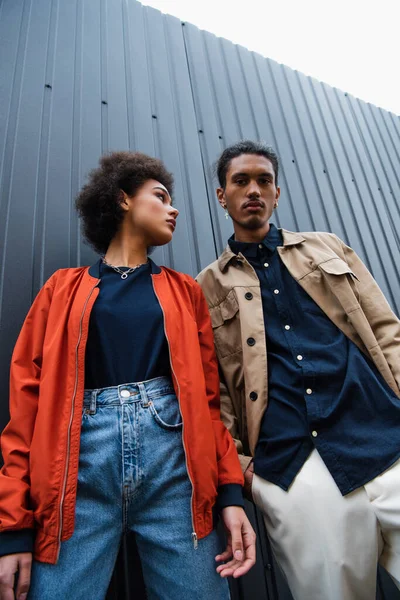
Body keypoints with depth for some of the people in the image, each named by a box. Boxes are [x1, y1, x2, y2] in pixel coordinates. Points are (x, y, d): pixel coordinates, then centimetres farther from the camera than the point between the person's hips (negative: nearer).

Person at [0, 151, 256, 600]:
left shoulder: (184, 292, 14)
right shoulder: (64, 289, 11)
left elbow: (206, 395, 10)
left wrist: (230, 492, 0)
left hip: (175, 459, 2)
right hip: (80, 463, -1)